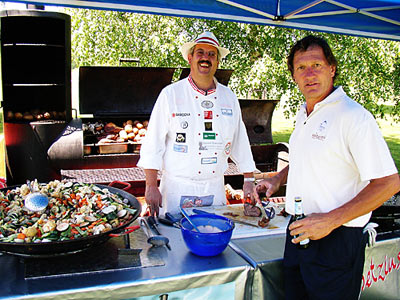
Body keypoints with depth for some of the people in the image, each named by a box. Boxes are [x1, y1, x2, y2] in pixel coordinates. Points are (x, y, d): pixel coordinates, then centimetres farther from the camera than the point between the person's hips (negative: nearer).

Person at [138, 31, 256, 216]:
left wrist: (249, 180, 11)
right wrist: (151, 187, -11)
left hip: (215, 188, 4)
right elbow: (153, 143, -6)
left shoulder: (229, 97, 7)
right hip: (177, 188, -3)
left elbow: (240, 142, 13)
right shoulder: (170, 94, -4)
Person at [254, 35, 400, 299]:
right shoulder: (304, 115, 10)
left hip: (336, 240, -7)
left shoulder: (353, 116, -17)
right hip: (299, 233, 8)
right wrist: (278, 179, 10)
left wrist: (330, 220, -23)